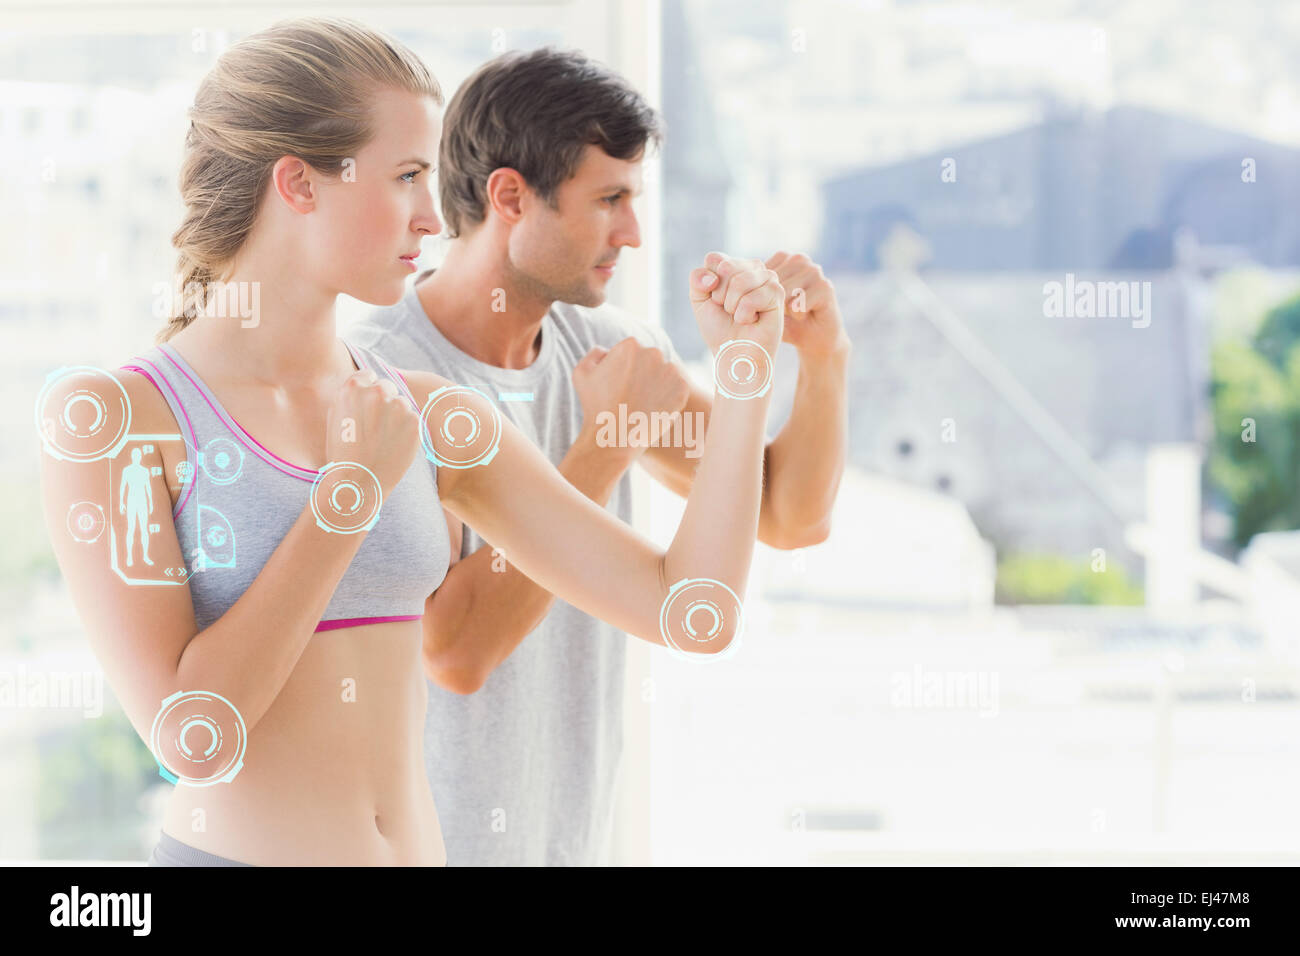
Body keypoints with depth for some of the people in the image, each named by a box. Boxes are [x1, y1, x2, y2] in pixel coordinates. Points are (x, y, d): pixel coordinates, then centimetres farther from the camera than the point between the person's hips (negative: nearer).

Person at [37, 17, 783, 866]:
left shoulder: (437, 419, 4)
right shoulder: (108, 415, -10)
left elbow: (696, 616, 2)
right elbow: (192, 735, -18)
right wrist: (354, 493, -13)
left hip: (421, 851, 5)